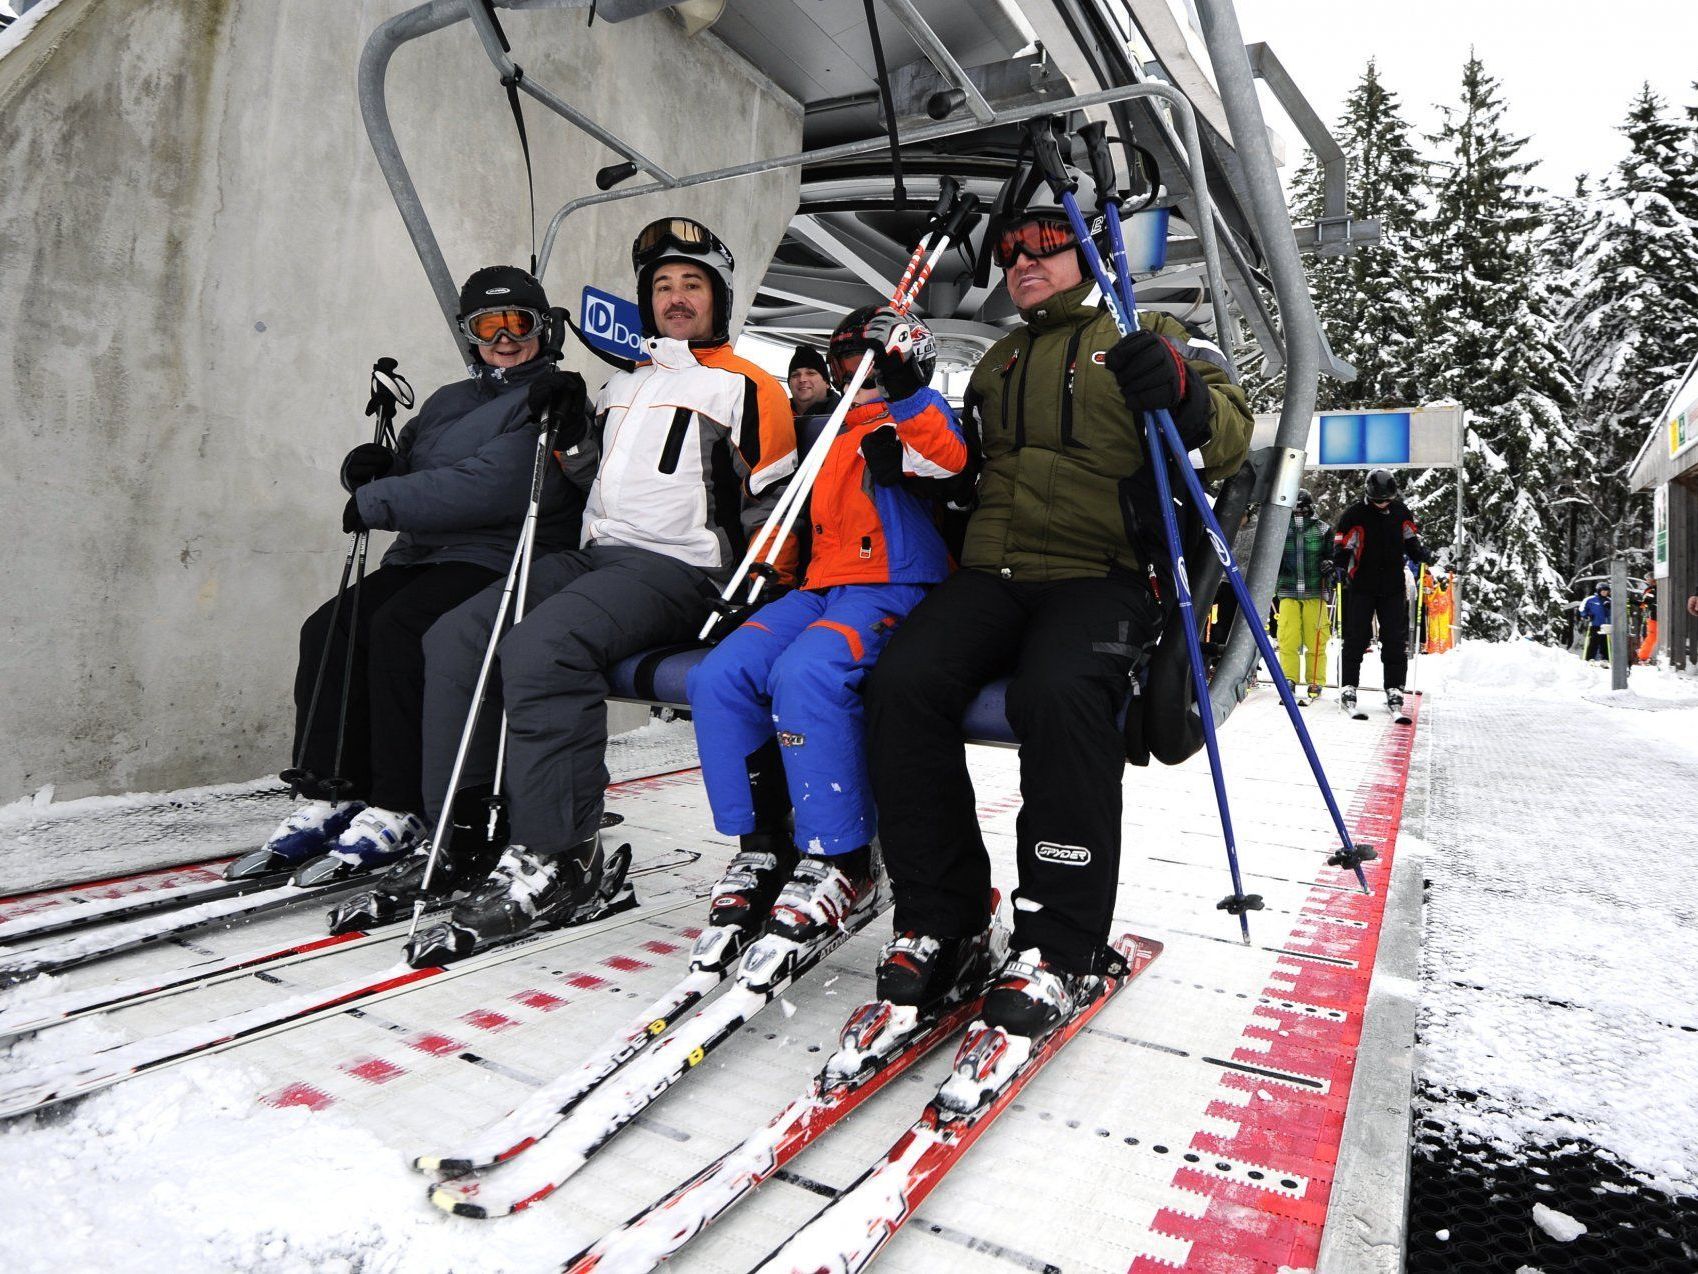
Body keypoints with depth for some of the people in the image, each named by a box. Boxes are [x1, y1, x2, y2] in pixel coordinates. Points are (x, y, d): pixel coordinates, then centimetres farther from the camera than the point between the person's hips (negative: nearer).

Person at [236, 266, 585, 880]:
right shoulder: (448, 402, 24)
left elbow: (489, 486, -17)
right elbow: (404, 466, 23)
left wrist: (379, 501, -13)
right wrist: (370, 468, -2)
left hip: (497, 563, -7)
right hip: (419, 556, 8)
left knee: (398, 628, -29)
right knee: (330, 629, -14)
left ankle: (397, 811, -20)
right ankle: (330, 796, -7)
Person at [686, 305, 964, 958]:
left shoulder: (920, 417, 8)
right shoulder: (832, 438, 28)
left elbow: (949, 458, -15)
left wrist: (902, 391, -21)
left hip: (895, 591, -7)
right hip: (820, 588, 7)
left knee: (805, 672, -35)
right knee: (718, 677, -17)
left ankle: (841, 862, -23)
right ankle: (761, 848, -8)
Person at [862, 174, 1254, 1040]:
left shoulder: (1146, 337, 12)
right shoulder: (995, 364, 28)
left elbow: (1230, 434, -1)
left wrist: (1181, 394, -23)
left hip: (1099, 576, -4)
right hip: (991, 573, 4)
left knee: (1058, 693, -36)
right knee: (901, 681, -25)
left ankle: (1060, 943, -19)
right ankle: (939, 916, -13)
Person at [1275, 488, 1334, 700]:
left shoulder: (1323, 530, 7)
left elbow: (1333, 555, 13)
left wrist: (1330, 565, -9)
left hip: (1315, 591, -1)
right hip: (1288, 591, 1)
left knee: (1316, 639, -1)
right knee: (1287, 638, -5)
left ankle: (1316, 682, 7)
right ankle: (1289, 678, 4)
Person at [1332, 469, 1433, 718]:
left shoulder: (1401, 512, 5)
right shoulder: (1355, 514, -6)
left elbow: (1411, 539, 18)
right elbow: (1342, 545, -4)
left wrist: (1422, 555, 0)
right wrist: (1340, 566, -21)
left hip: (1393, 586, 3)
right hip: (1361, 585, -3)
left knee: (1395, 639, 3)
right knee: (1356, 637, -1)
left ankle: (1394, 689, 9)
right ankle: (1348, 687, 4)